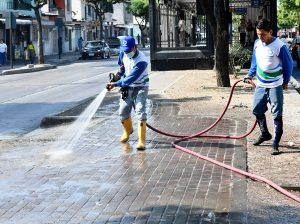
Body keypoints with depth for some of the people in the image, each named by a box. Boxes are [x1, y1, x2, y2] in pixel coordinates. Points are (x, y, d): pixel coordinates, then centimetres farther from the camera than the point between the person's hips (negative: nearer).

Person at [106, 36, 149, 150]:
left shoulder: (141, 61, -31)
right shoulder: (123, 53, -9)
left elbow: (131, 79, -34)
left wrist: (116, 84, -39)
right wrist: (120, 72, -6)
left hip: (140, 88, -6)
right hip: (127, 87, 6)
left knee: (140, 111, -20)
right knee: (123, 111, 7)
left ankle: (141, 141, -19)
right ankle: (128, 130, 38)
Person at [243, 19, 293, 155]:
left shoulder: (279, 46, -18)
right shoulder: (257, 44, 0)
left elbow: (289, 64, -7)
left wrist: (285, 82, 0)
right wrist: (250, 75, 8)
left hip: (275, 86, -6)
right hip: (260, 85, 6)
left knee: (277, 115, -3)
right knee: (257, 110, 15)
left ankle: (275, 144, 2)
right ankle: (265, 134, 37)